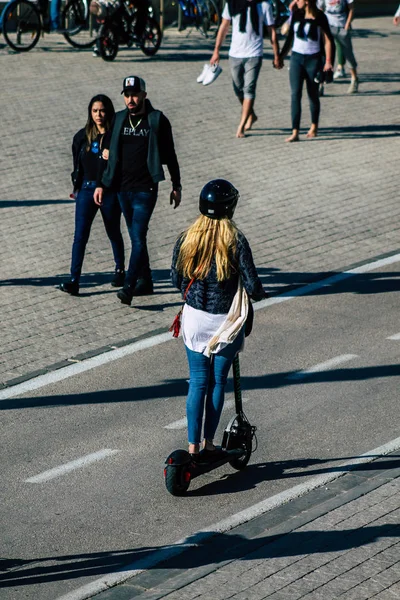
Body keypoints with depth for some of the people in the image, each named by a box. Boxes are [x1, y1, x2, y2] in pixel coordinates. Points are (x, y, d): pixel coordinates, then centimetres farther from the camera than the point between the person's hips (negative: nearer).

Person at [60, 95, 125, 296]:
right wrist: (77, 186, 12)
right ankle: (74, 281, -8)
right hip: (87, 189, 2)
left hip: (110, 190, -2)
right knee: (80, 236, -6)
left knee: (114, 233, 15)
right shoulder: (83, 136, 5)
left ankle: (120, 270, 37)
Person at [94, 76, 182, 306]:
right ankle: (145, 281, 24)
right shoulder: (119, 120, 7)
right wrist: (101, 184, 8)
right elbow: (112, 155, 12)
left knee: (138, 237, -13)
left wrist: (176, 186, 3)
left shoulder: (157, 120, -4)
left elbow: (170, 155, 2)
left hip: (146, 189, -5)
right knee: (136, 237, 13)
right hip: (123, 189, 5)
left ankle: (129, 287, -18)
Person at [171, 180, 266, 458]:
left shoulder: (186, 239, -5)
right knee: (218, 382, 12)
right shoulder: (236, 241, -15)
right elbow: (252, 286, -14)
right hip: (226, 323, -2)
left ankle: (193, 446, 9)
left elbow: (176, 280, 5)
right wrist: (260, 293, 9)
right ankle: (208, 442, 19)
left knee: (197, 383, 10)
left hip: (195, 320, 2)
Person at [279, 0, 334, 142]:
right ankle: (295, 132, -14)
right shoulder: (296, 14, 5)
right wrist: (281, 56, 16)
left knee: (313, 94, 9)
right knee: (295, 94, -9)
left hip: (313, 59, -3)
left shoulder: (319, 17, -7)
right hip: (296, 57, 3)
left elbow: (327, 40, -5)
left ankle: (314, 127, 31)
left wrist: (328, 62, -12)